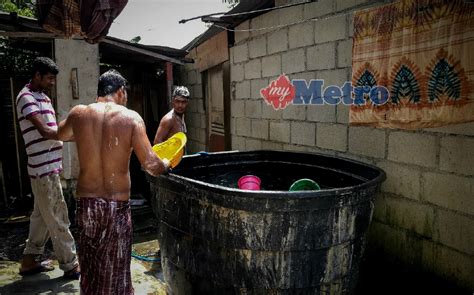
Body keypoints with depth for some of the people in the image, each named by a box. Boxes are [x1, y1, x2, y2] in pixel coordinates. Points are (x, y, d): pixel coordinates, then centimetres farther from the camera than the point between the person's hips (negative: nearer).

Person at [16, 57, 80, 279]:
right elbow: (45, 131, -22)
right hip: (44, 168, -9)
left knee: (42, 215, 17)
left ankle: (30, 260, 29)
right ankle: (70, 265, 8)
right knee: (57, 217, -2)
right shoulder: (26, 97, -12)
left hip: (49, 166, 9)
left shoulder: (42, 97, 17)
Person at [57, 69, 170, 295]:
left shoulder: (78, 113, -1)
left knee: (90, 265, 20)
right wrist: (166, 164, 6)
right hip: (117, 204, -3)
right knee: (114, 269, 13)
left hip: (86, 202, 3)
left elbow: (60, 134, 22)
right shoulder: (131, 117, -10)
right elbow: (150, 165, -14)